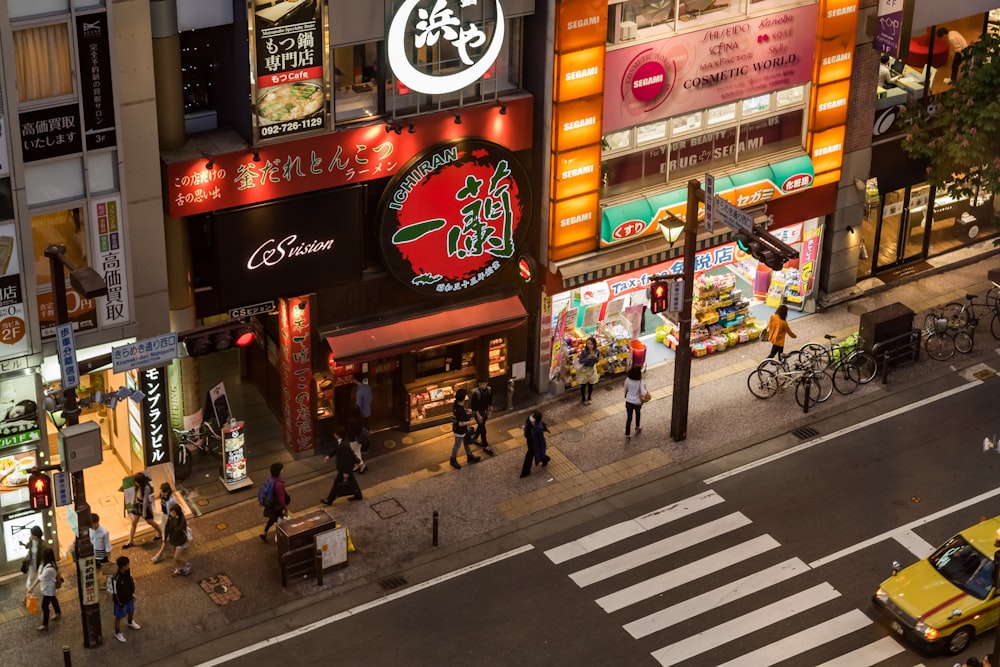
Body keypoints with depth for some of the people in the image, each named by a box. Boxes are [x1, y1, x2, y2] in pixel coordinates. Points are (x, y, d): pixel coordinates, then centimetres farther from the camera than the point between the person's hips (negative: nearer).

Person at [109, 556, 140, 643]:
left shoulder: (128, 571, -17)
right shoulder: (115, 578, -38)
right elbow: (114, 592, -26)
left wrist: (133, 592, 11)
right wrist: (120, 603, -16)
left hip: (129, 596, 7)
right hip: (121, 599, -7)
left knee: (131, 610, 31)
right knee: (119, 616, 17)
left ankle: (130, 622, 63)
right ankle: (117, 633, 39)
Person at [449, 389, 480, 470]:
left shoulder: (456, 403, -11)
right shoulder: (460, 410, -38)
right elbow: (461, 423, -32)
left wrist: (466, 411, 0)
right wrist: (469, 422, -15)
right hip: (459, 431, -9)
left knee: (466, 442, 26)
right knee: (457, 445, 15)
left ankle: (469, 457, 46)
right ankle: (453, 460, 37)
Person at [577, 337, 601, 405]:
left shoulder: (597, 351, -14)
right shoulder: (584, 351, -24)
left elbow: (597, 361, -3)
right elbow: (580, 361, -20)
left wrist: (595, 357, -26)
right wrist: (588, 358, -34)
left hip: (592, 369, 3)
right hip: (584, 369, -3)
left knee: (590, 385, 16)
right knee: (583, 385, 11)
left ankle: (589, 398, 37)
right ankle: (583, 398, 31)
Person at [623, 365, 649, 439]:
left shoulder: (627, 380, -13)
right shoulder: (640, 382, -24)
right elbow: (643, 393, -30)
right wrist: (647, 391, -7)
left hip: (628, 401, 1)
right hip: (637, 402, -1)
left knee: (629, 417, 14)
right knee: (638, 413, 30)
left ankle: (627, 434, 16)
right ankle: (637, 427, 52)